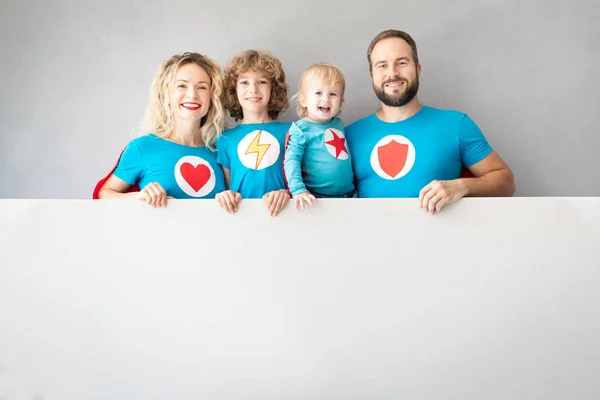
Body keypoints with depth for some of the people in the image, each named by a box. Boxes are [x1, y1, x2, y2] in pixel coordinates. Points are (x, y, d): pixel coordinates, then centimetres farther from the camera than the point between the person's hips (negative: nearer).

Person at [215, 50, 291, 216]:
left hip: (279, 212, 0)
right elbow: (226, 185, 14)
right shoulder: (225, 139, 11)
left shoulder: (289, 131, 7)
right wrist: (225, 196, -7)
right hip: (240, 213, 0)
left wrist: (286, 193, -9)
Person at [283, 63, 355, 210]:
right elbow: (291, 161, -12)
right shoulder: (301, 129, -5)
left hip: (349, 194, 5)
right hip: (317, 200, -5)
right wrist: (298, 190, -24)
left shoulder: (339, 124, 13)